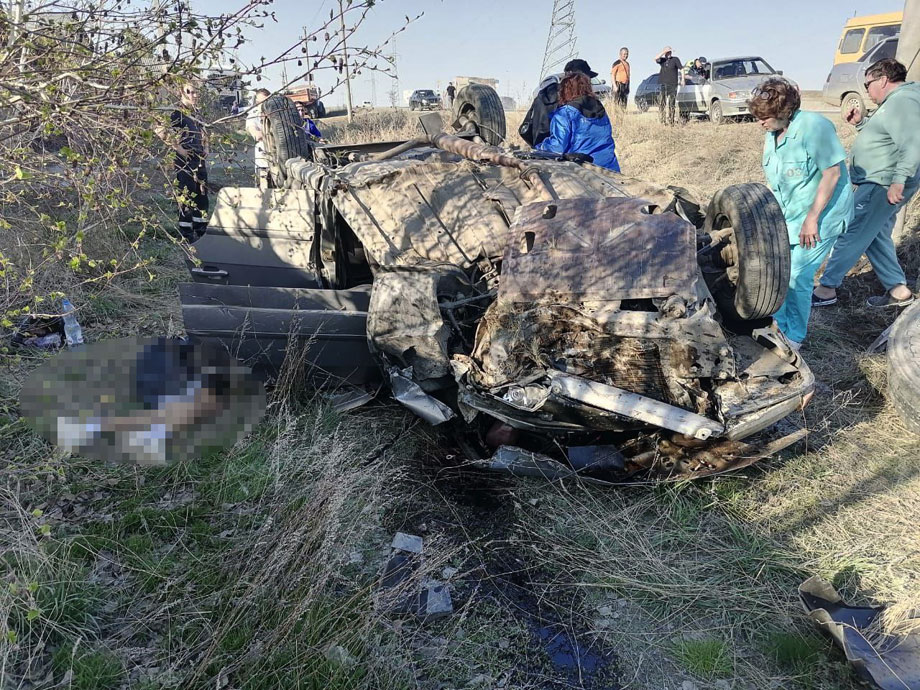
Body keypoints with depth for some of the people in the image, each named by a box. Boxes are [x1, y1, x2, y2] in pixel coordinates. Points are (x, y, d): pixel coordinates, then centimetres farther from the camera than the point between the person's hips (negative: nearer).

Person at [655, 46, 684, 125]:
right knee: (661, 102, -1)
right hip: (662, 83, 3)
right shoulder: (662, 60, 13)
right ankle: (662, 121, 3)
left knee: (671, 103, -4)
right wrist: (663, 52, -14)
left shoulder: (675, 59, 6)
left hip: (672, 84, -3)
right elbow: (656, 59, -8)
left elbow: (681, 69, 4)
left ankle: (670, 120, -2)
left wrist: (682, 79, -6)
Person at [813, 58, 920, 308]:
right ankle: (898, 290, 19)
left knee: (851, 234, -8)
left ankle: (827, 289, -3)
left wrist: (898, 180, -33)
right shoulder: (895, 101, 18)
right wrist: (862, 123, 14)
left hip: (881, 185, -11)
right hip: (878, 184, 11)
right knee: (876, 237, 15)